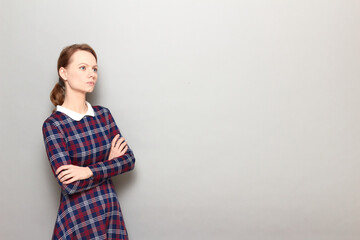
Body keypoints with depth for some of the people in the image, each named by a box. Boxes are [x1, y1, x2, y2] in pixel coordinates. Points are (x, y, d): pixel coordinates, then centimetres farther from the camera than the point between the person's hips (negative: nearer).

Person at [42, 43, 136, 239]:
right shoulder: (53, 124, -13)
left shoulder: (103, 114, 2)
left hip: (111, 209, 5)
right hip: (78, 216, -4)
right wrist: (111, 164, -10)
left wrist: (89, 171, -17)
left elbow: (129, 160, -4)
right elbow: (70, 185, -20)